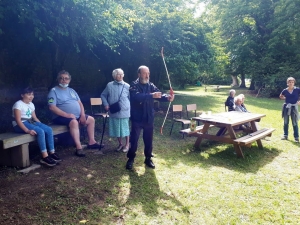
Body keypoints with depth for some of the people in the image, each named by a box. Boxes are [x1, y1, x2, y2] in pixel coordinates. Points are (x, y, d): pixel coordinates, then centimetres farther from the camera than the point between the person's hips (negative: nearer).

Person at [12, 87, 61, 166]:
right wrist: (27, 130, -30)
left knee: (49, 129, -13)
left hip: (31, 122, 8)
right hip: (20, 125, -8)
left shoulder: (31, 104, 13)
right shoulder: (18, 104, -12)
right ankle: (44, 157, -29)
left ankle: (52, 153, -11)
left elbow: (34, 118, 16)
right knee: (40, 131, -31)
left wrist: (42, 125, 2)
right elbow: (18, 120, -20)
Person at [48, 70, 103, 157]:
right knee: (74, 122, -36)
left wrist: (82, 115, -4)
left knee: (91, 119, 6)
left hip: (77, 116, 8)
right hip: (61, 117, -8)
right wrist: (67, 115, -25)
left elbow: (80, 103, 14)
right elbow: (52, 107, -18)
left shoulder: (71, 90, 17)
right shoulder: (54, 91, -6)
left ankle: (91, 142, 13)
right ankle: (79, 148, -36)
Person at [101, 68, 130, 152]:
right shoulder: (109, 85, 0)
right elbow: (103, 95, 10)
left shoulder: (127, 86, -4)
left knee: (125, 128, 5)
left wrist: (128, 107, -5)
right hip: (114, 112, 2)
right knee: (116, 128, 11)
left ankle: (127, 144, 21)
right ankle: (120, 144, 28)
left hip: (124, 111, -2)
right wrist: (106, 104, -1)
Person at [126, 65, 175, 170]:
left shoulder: (151, 86, 5)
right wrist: (151, 95, -42)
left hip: (149, 118, 4)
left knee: (148, 140, 12)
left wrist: (167, 97, -30)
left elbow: (159, 95, -7)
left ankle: (148, 159, 27)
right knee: (134, 139, 3)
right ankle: (130, 159, 19)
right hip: (137, 118, -4)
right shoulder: (134, 85, -10)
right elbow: (137, 96, -30)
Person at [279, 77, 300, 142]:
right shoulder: (285, 90, -2)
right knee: (286, 122, 9)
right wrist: (285, 98, -2)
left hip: (294, 107, -2)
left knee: (294, 123, 1)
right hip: (286, 107, 2)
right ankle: (285, 135, 20)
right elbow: (280, 96, 16)